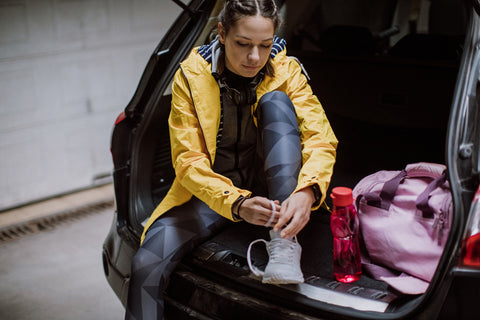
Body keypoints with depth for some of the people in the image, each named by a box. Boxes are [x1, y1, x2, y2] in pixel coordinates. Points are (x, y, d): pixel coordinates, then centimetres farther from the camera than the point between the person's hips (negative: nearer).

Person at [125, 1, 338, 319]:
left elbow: (321, 138, -16)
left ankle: (285, 243, -33)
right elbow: (188, 160, -18)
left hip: (275, 187, 1)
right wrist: (237, 203, -37)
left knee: (276, 101, -25)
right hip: (214, 193, 0)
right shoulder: (191, 77, -12)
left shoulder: (286, 71, -9)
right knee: (146, 265, -24)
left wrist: (306, 192, -39)